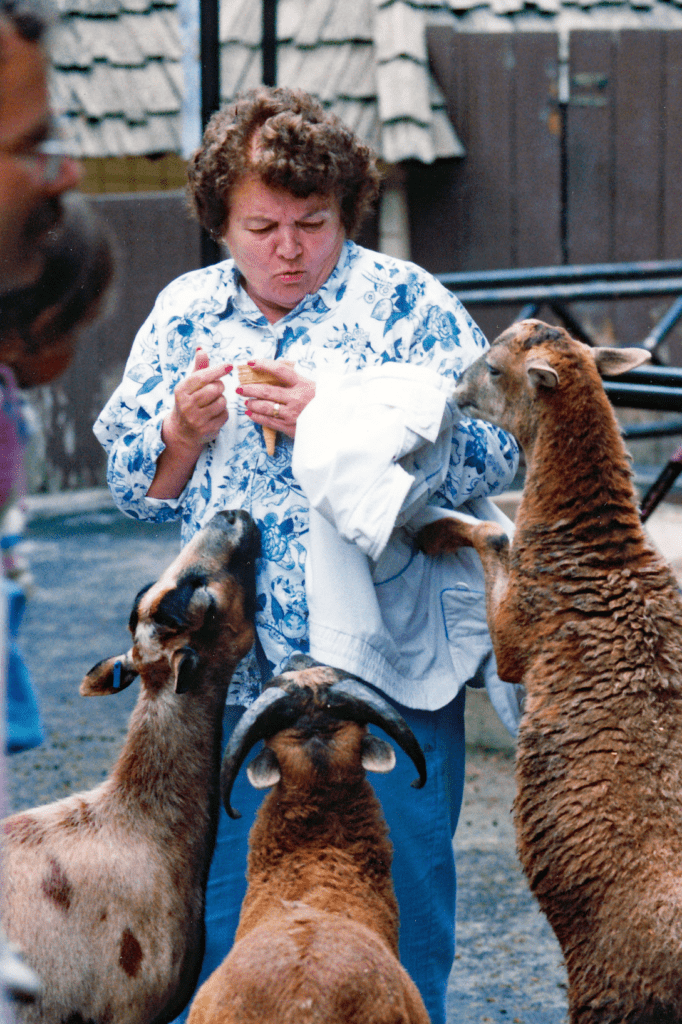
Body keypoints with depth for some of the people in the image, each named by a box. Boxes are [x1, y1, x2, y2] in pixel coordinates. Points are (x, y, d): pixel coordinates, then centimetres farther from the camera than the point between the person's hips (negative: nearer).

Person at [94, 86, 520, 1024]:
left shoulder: (406, 301, -1)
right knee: (224, 914, 10)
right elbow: (135, 487, 15)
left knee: (398, 908, 3)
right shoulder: (183, 313, 11)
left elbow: (490, 456, -10)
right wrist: (184, 428, -7)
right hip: (235, 671, 3)